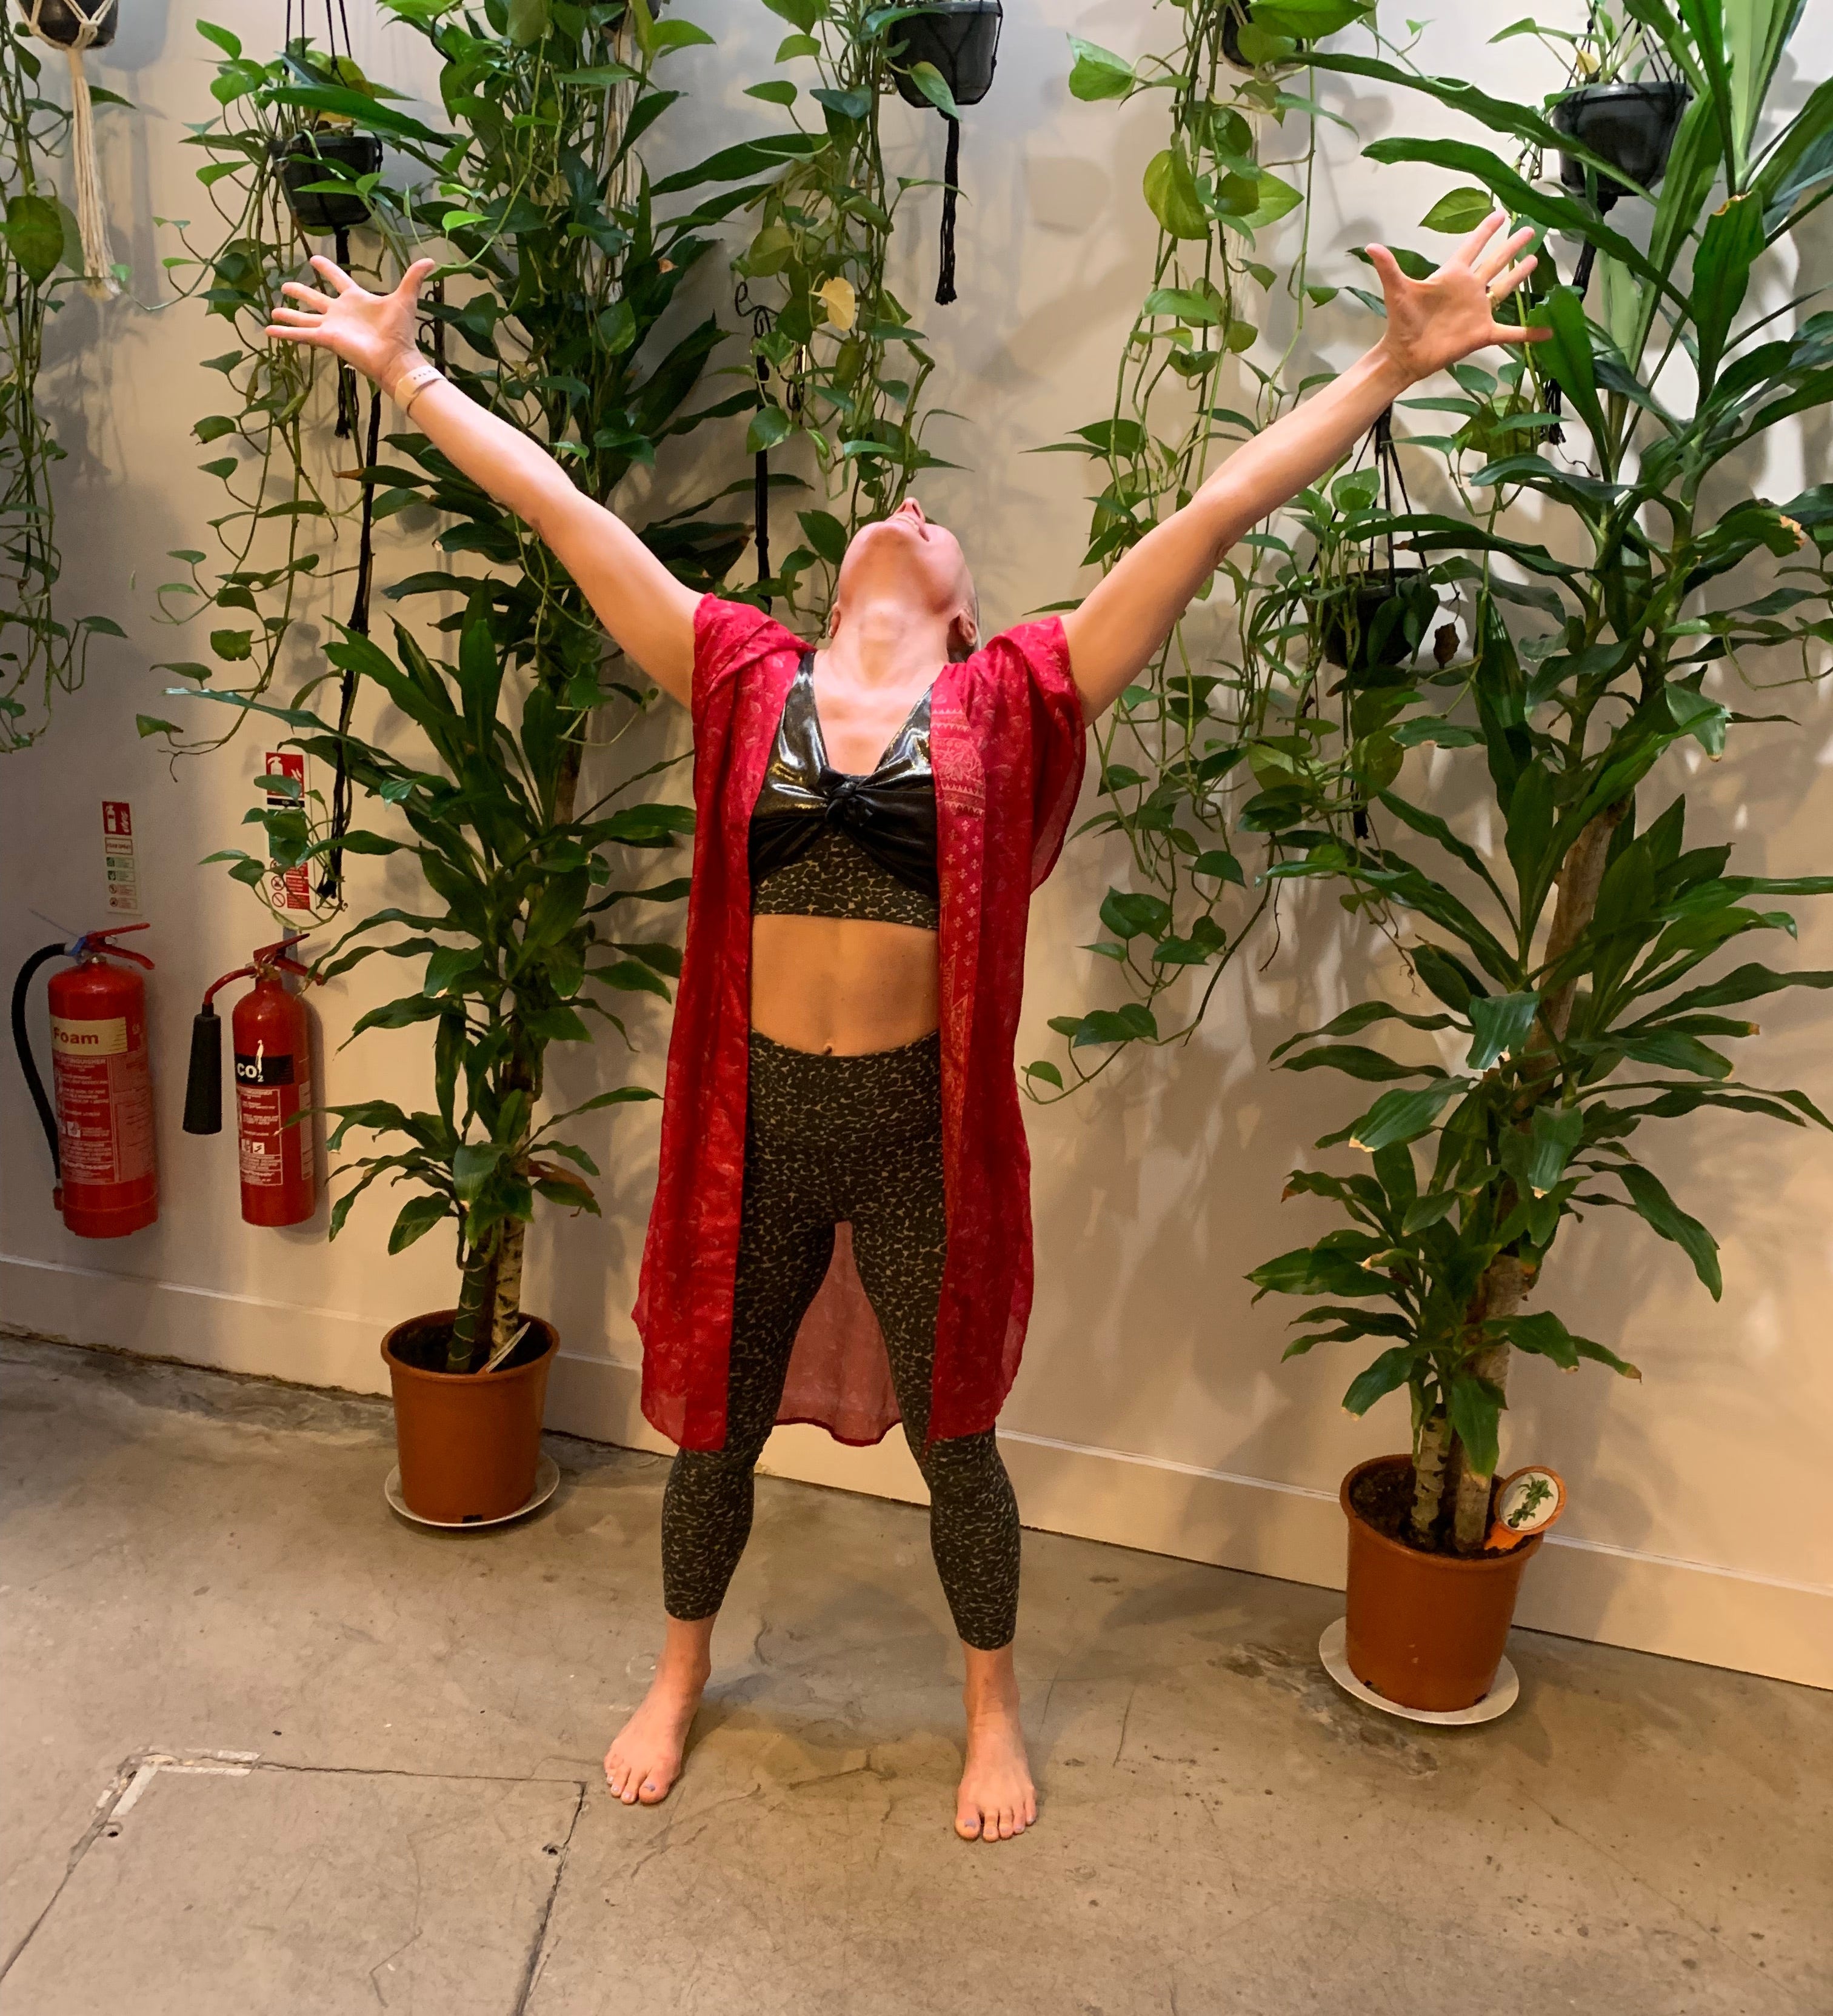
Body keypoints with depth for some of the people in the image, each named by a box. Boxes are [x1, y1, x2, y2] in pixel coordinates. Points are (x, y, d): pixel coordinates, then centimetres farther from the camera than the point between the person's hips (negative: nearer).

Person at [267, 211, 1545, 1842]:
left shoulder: (1014, 699, -2)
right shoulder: (745, 680, 2)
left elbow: (1218, 511, -3)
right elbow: (559, 506, 7)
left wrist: (1392, 367, -2)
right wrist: (404, 370, 13)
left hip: (924, 1124, -1)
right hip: (757, 1113, 2)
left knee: (954, 1440, 16)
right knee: (717, 1424, 19)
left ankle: (993, 1704, 43)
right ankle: (682, 1675, 47)